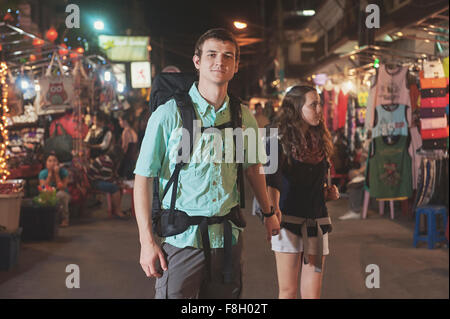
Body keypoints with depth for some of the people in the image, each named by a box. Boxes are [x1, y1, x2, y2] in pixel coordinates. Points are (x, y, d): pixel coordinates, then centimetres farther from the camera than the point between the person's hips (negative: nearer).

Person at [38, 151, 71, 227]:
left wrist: (56, 175, -26)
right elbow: (43, 189, -21)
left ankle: (64, 219, -17)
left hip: (63, 196, 0)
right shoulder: (43, 173, -10)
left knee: (60, 194, -36)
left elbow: (62, 188, -22)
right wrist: (50, 174, -23)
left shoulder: (64, 172, -14)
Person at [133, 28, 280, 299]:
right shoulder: (168, 114, -7)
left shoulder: (244, 117, 5)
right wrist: (147, 241, -12)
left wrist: (268, 212, 26)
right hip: (181, 239, -4)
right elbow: (143, 178, -7)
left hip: (228, 238, 4)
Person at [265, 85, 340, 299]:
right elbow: (272, 181, -21)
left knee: (313, 293, 2)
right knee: (288, 291, 1)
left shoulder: (320, 142, 12)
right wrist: (274, 209, -39)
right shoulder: (280, 142, -5)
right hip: (289, 220, -4)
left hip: (317, 222, 4)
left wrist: (328, 192, 5)